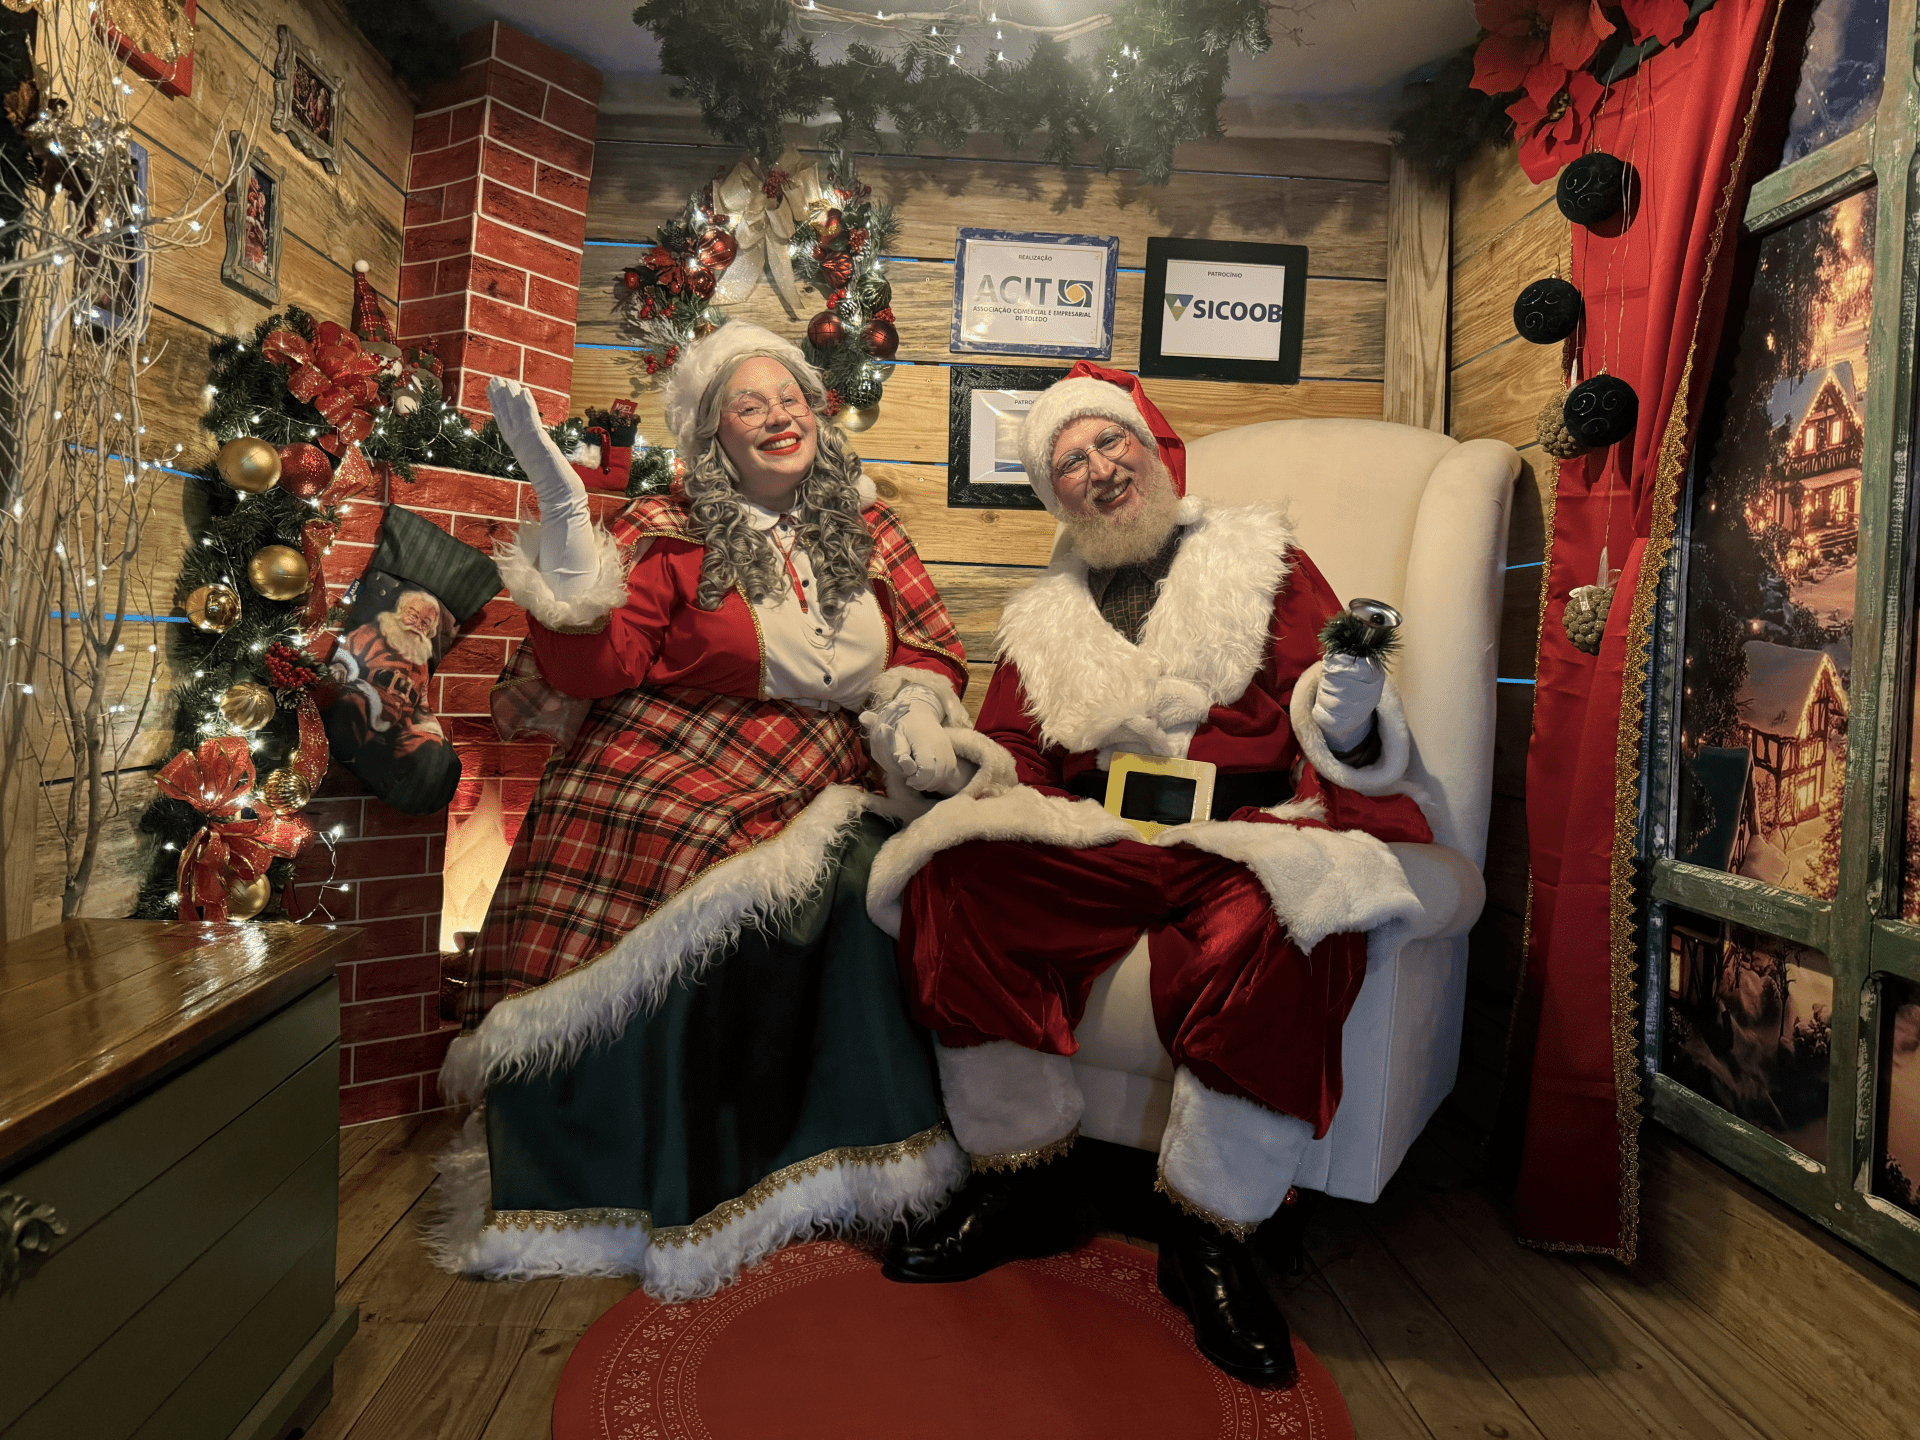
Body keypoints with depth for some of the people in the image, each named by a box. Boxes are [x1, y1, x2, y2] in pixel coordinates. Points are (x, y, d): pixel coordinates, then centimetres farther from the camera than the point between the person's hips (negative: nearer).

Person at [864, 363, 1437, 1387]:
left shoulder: (1259, 562, 15)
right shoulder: (1044, 618, 23)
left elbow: (1338, 738, 7)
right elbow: (1010, 758, 20)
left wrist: (1347, 715, -18)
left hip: (1249, 828, -2)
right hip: (1097, 840, 3)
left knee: (1277, 925, -37)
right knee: (952, 880, -25)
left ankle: (1209, 1236, -16)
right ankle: (1020, 1183, -8)